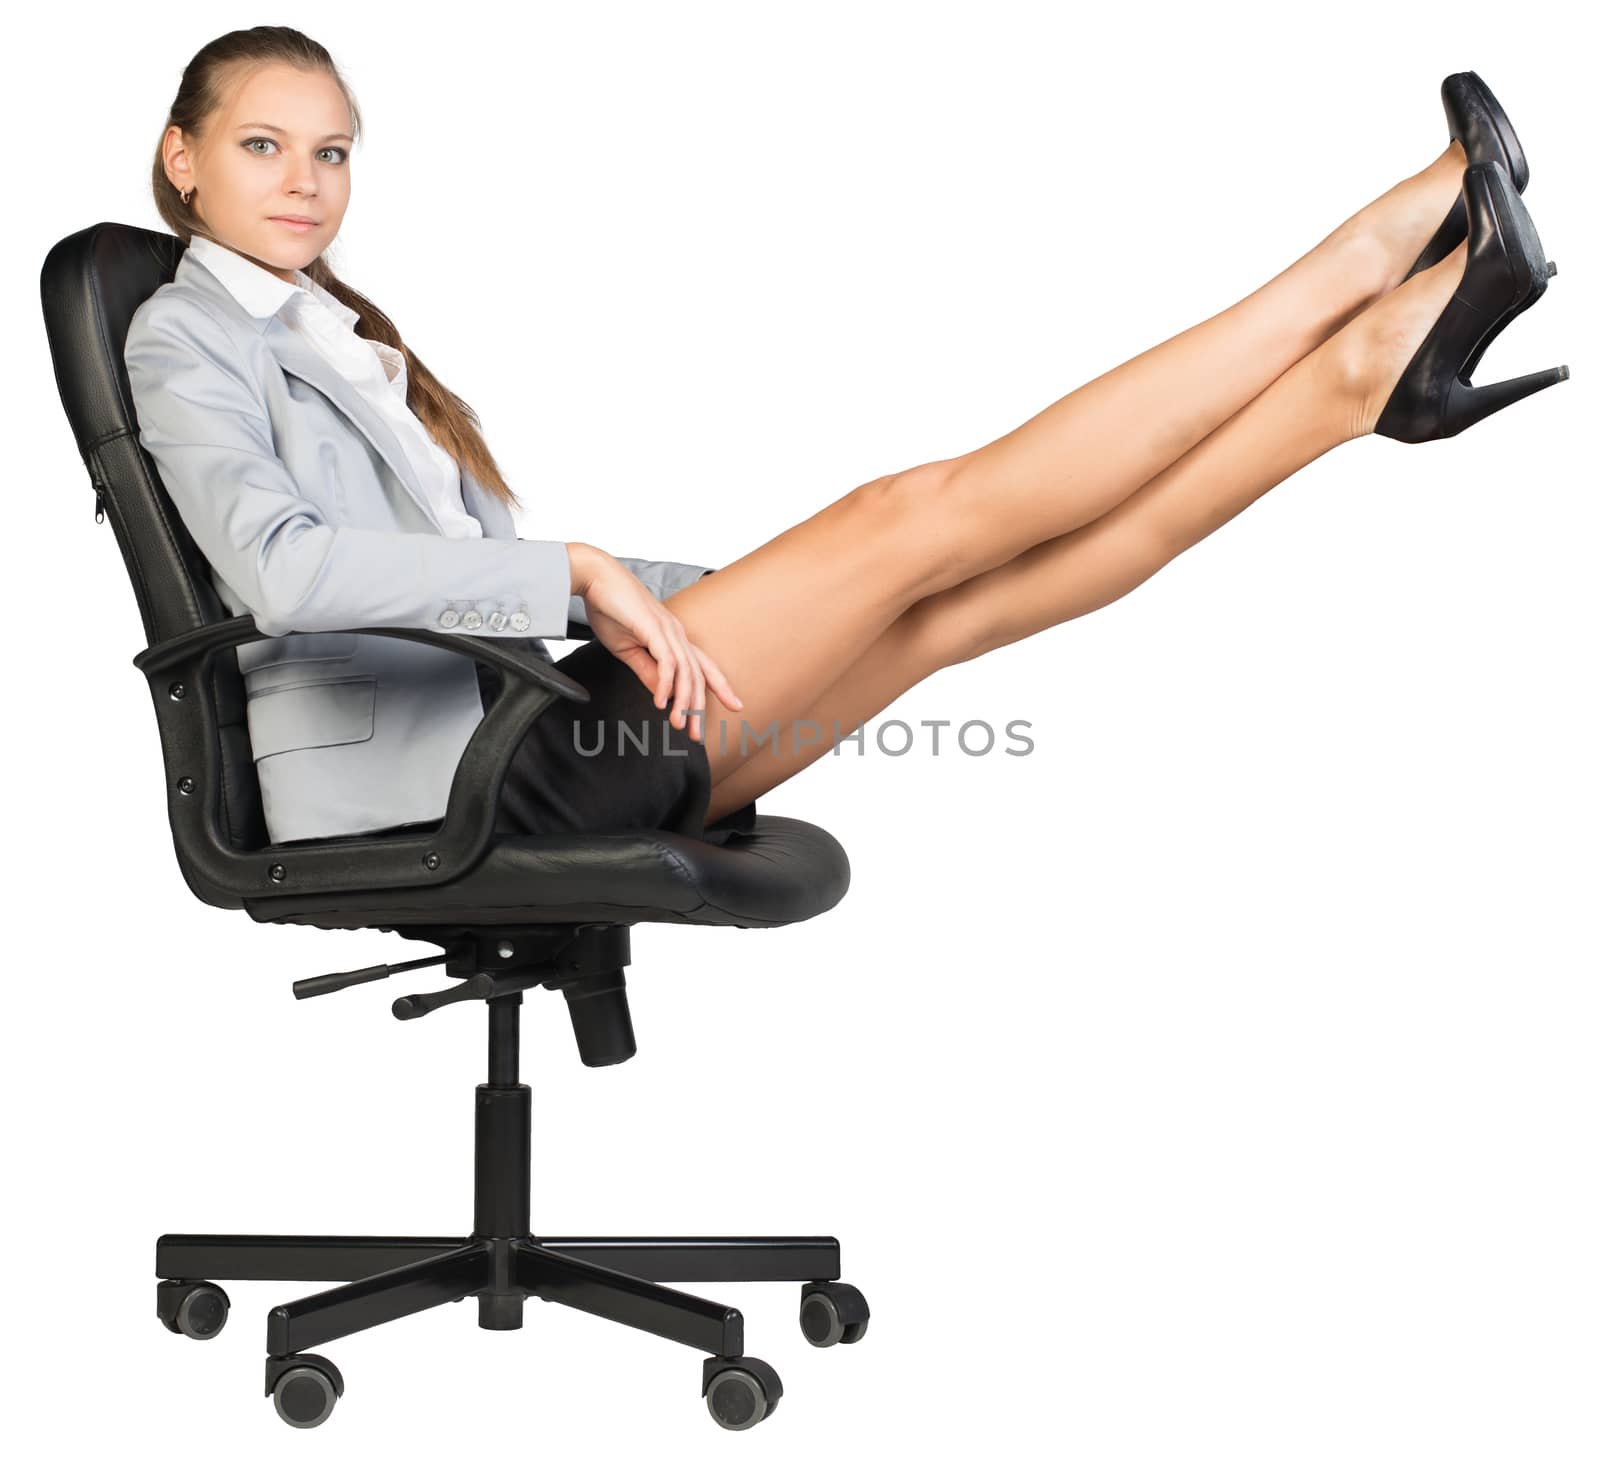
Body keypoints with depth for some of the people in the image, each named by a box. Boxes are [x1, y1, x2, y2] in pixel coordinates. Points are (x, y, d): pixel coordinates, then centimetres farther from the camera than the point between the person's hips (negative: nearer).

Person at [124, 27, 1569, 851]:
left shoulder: (336, 332, 25)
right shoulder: (187, 338, -2)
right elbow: (284, 570, -22)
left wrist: (745, 600, 15)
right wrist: (576, 572, -22)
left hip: (521, 713, 8)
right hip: (453, 766, -8)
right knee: (917, 516, -11)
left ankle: (1363, 373, -5)